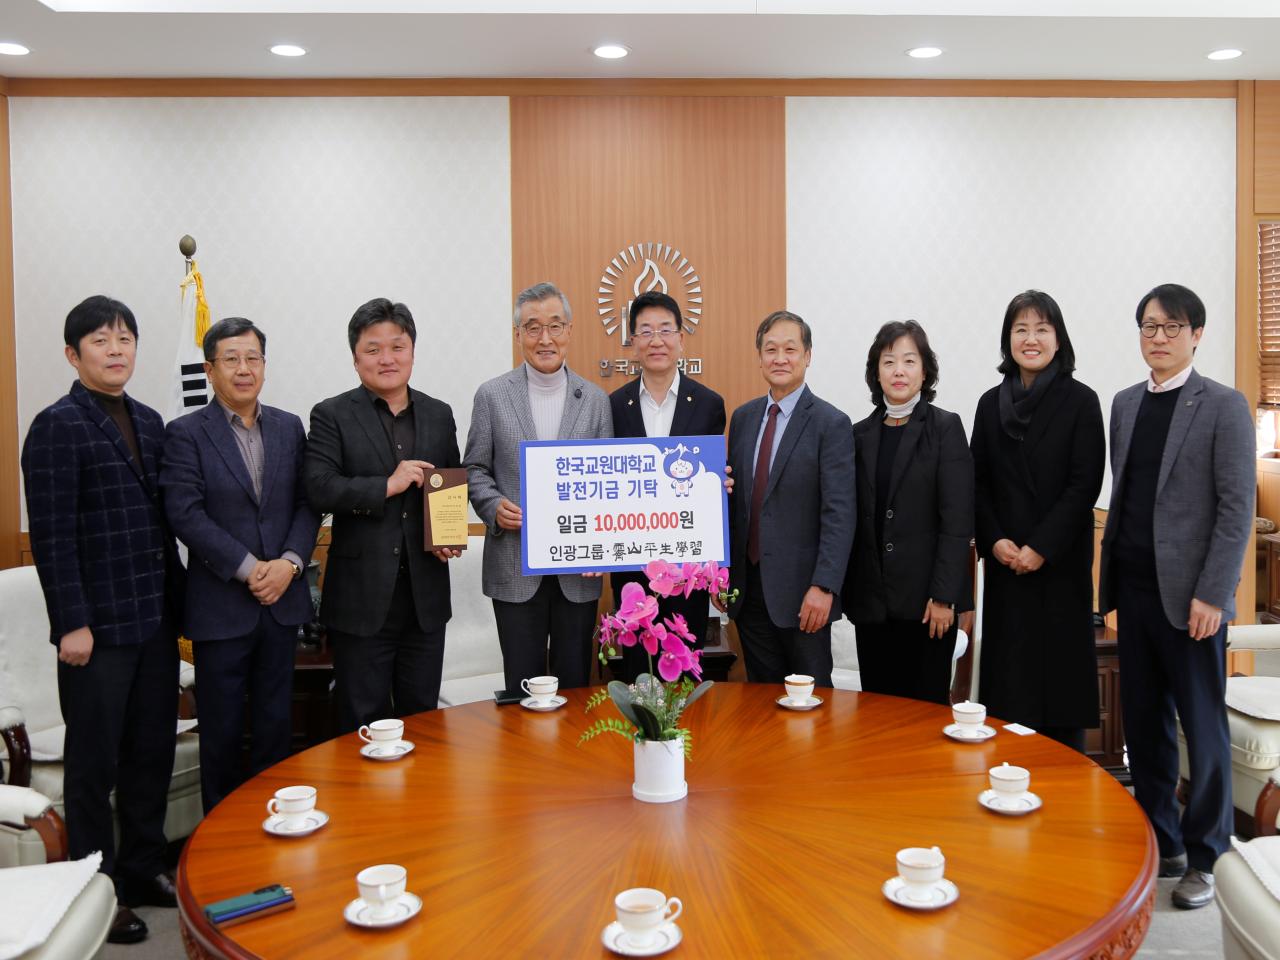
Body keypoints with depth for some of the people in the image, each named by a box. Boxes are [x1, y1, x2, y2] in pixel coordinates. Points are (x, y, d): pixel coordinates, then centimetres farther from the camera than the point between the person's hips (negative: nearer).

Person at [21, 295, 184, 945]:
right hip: (98, 624, -6)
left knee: (154, 751, 14)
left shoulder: (149, 422, 12)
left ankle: (144, 870, 29)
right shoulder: (57, 426, -7)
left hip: (156, 619, 6)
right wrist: (72, 623, -16)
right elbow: (51, 535, -12)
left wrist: (177, 599, 11)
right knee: (95, 762, 7)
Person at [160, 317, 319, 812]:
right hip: (220, 603, -3)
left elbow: (307, 505, 5)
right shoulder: (185, 433, -4)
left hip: (281, 599, 4)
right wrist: (248, 568, -16)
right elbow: (185, 513, -12)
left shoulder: (289, 428, 8)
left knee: (275, 723, 12)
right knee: (222, 730, 8)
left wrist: (289, 562, -11)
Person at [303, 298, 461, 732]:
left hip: (426, 595, 4)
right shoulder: (332, 415, -2)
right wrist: (387, 486, -20)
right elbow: (318, 488, -14)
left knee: (424, 718, 15)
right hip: (361, 598, -3)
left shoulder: (439, 414, 9)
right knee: (365, 723, 9)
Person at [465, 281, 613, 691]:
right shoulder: (492, 395, 1)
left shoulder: (595, 399, 4)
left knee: (575, 683, 11)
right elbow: (475, 469, 5)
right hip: (515, 567, -1)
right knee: (523, 685, 8)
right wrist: (494, 506, -15)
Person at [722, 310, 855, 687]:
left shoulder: (831, 423, -8)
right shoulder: (742, 417, 10)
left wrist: (824, 587, -20)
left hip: (800, 590, -5)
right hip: (748, 586, 5)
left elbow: (839, 514, -13)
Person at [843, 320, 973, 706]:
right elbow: (856, 520, 11)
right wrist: (849, 592, 6)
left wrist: (944, 596, -14)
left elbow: (957, 519, -8)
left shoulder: (945, 427, -2)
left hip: (925, 599, -4)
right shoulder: (861, 433, 9)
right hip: (871, 601, 4)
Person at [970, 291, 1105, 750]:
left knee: (1061, 662, 3)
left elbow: (1085, 484, -8)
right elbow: (978, 483, 8)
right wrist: (994, 540, -6)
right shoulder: (991, 403, 8)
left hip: (1061, 561, -3)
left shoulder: (1081, 401, -2)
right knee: (1008, 668, 4)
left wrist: (1042, 547, -13)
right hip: (1005, 563, 3)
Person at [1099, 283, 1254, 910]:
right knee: (1143, 723, 11)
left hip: (1189, 594, -5)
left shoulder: (1223, 406, -4)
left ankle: (1203, 858, 18)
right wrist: (1111, 582, 9)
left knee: (1203, 728, 5)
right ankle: (1160, 845, 24)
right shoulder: (1125, 404, 12)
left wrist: (1211, 594, -14)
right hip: (1134, 588, 5)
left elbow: (1237, 509, -8)